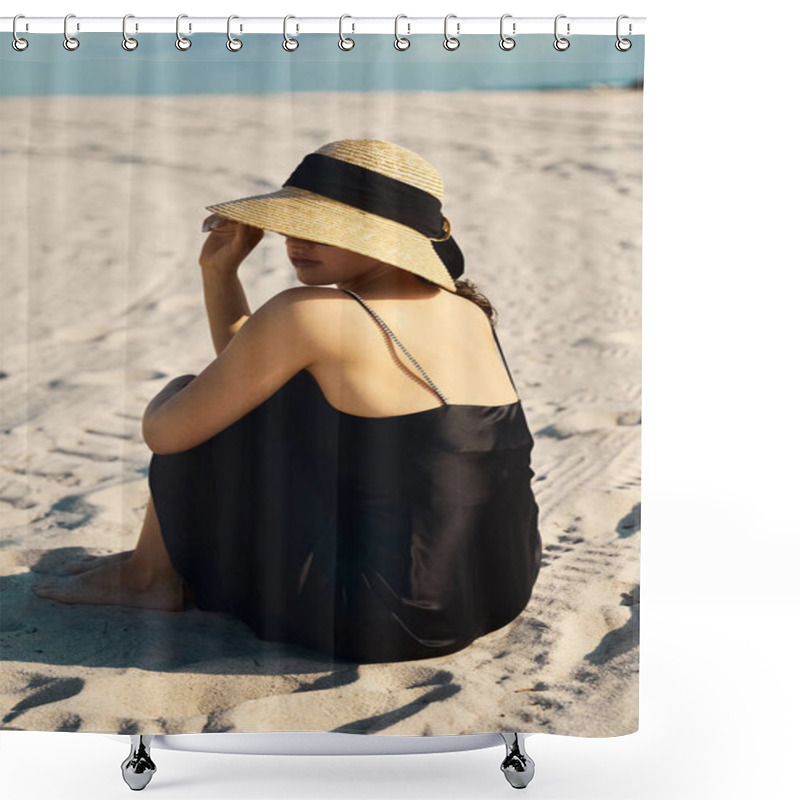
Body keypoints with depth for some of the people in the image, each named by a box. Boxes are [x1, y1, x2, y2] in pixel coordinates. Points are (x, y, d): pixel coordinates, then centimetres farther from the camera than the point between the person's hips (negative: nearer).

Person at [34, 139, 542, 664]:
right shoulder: (467, 310, 9)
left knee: (196, 402, 7)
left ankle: (152, 575, 29)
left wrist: (165, 404, 16)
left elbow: (166, 432, -6)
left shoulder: (309, 314, -16)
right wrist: (220, 268, 10)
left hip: (380, 622, -8)